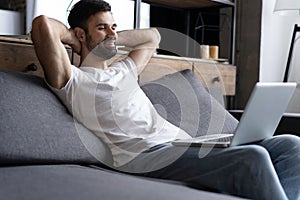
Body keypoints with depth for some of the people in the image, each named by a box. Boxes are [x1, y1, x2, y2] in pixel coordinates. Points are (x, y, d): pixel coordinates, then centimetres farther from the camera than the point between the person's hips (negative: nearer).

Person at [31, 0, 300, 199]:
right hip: (146, 155, -9)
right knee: (253, 158, -29)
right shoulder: (73, 81, 6)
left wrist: (111, 39, 34)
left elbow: (152, 37, 47)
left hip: (183, 144, 9)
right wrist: (73, 39, 10)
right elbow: (43, 24, -10)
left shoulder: (124, 71, 31)